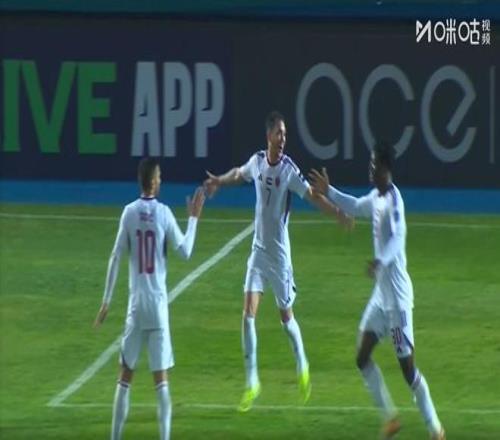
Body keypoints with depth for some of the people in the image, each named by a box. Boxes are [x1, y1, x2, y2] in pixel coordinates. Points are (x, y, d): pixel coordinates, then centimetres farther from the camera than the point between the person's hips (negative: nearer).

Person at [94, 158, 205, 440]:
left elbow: (116, 258, -1)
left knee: (126, 375, 9)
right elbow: (185, 252, -1)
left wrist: (107, 301, 3)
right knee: (161, 377, -2)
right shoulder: (164, 213, -5)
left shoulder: (129, 213, -1)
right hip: (158, 303, -1)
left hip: (136, 303, 1)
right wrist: (194, 218, 10)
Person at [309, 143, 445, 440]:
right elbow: (354, 207, 31)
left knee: (408, 367, -7)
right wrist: (329, 192, 31)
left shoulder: (394, 200, -18)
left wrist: (381, 261, -52)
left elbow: (398, 236, -36)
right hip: (381, 293, 9)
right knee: (363, 357, 11)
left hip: (398, 296, -9)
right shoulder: (376, 198, 9)